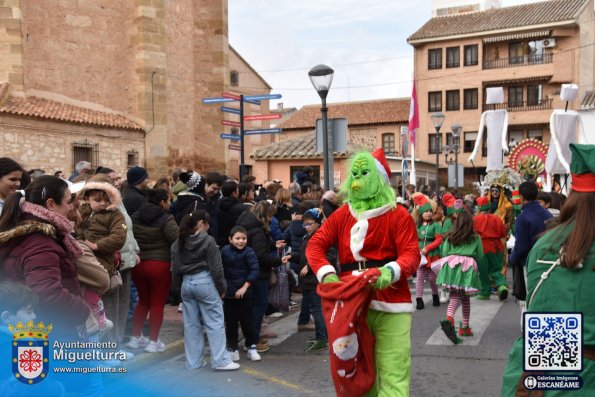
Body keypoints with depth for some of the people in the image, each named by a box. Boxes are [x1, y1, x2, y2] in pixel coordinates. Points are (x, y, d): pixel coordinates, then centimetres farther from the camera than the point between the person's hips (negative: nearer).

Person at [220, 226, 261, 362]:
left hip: (244, 293, -2)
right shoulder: (225, 251, -2)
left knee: (246, 321, 4)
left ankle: (251, 347, 19)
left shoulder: (249, 252, -10)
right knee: (230, 322, 9)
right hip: (228, 292, 2)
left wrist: (244, 287, -18)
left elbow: (254, 270, -15)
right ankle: (232, 348, 21)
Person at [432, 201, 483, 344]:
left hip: (451, 266, 0)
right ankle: (465, 327, 23)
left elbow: (444, 253, 6)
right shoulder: (475, 238, 8)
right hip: (468, 267, 0)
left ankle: (449, 318, -32)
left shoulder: (450, 238, 9)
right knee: (465, 298, 14)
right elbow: (480, 256, 12)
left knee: (455, 296, -2)